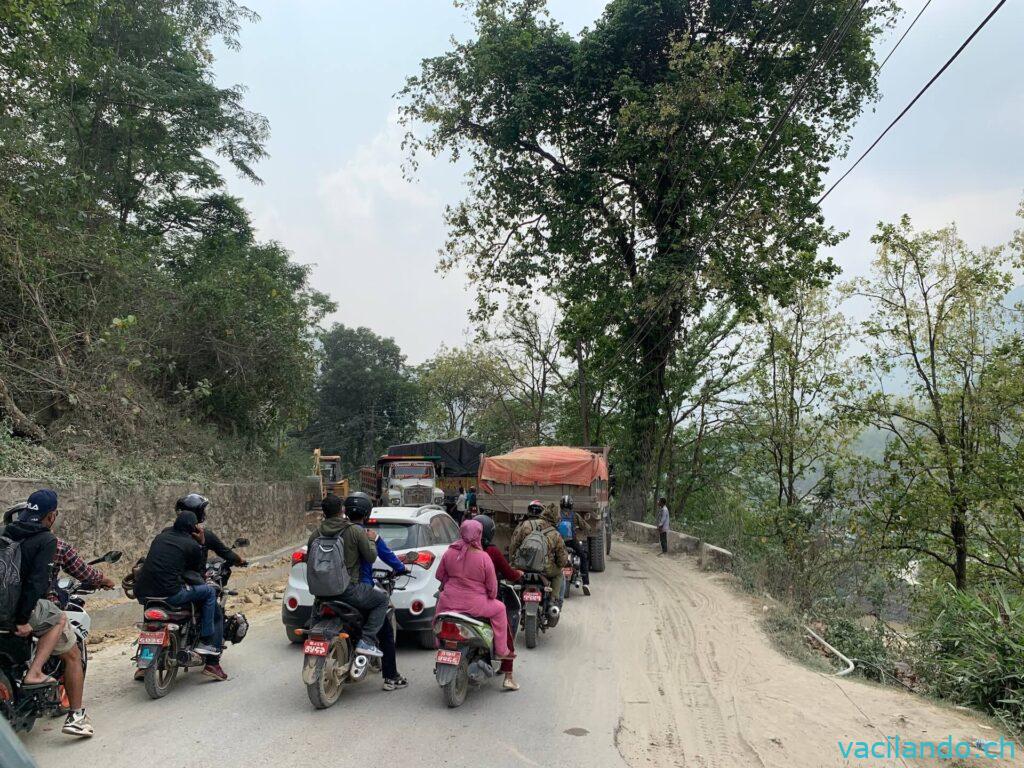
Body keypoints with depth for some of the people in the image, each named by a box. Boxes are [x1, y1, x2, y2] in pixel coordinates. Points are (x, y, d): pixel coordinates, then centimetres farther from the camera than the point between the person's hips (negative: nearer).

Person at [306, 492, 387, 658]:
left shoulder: (318, 532, 2)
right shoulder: (356, 531, -10)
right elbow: (371, 557, -7)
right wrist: (371, 540, 11)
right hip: (349, 589, -6)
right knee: (383, 599, 12)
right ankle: (366, 640, -1)